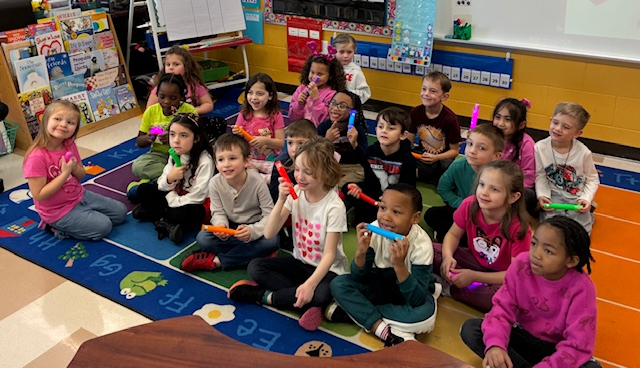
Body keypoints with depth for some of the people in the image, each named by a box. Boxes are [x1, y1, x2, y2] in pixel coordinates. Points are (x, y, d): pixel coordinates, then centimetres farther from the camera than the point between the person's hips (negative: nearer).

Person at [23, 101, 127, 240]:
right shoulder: (37, 157, -26)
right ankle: (57, 228, 4)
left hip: (80, 196, 7)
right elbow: (39, 195, -25)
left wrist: (74, 168, -17)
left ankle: (72, 225, 15)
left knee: (121, 212, 8)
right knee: (103, 227, -15)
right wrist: (65, 173, -29)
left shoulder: (69, 145, -4)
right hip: (58, 211, -7)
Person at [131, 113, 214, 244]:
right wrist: (170, 178, -23)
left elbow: (198, 195, -23)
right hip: (175, 196, 7)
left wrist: (172, 202, -13)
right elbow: (162, 186, -1)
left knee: (181, 214, -37)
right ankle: (169, 224, -10)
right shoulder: (175, 155, -2)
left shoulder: (205, 160, -23)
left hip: (193, 205, -7)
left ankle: (156, 214, -9)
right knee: (143, 190, -1)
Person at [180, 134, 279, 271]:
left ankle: (216, 261, -25)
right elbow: (218, 213, -7)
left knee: (272, 241, -33)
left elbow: (269, 216, -21)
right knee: (202, 238, -23)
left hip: (254, 226, -1)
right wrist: (221, 225, -32)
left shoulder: (258, 182, -23)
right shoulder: (215, 183, -15)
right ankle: (254, 253, -20)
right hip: (230, 226, 2)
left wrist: (252, 231, -39)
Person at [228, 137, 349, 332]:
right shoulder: (295, 193, -9)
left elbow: (329, 254, -22)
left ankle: (265, 296, -13)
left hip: (327, 269, -5)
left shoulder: (334, 206, -21)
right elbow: (269, 234, -14)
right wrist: (281, 200, -26)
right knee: (255, 267, -12)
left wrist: (310, 284, -36)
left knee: (321, 294, -36)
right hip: (300, 263, 6)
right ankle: (313, 306, -20)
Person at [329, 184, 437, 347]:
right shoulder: (374, 232, -21)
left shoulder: (421, 244, -27)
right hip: (379, 286, 2)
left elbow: (417, 300, -30)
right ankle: (384, 331, -25)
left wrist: (399, 265, -43)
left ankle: (353, 311, -20)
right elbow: (358, 278, -15)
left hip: (410, 292, -2)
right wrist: (360, 252, -34)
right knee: (338, 284, -19)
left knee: (424, 311, -34)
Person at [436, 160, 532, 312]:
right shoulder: (470, 205, -19)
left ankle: (449, 290, -15)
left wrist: (474, 276, -29)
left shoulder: (518, 227, -29)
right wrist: (448, 256, -25)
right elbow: (453, 234, -3)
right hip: (475, 259, 3)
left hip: (501, 275, -2)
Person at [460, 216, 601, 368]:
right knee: (470, 329, -19)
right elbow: (503, 307, -16)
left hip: (556, 348, -2)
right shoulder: (521, 265, -18)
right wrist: (495, 344, -36)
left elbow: (576, 347, -25)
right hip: (524, 336, 3)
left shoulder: (582, 289, -25)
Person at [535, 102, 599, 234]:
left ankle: (587, 211, 23)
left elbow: (592, 179, -4)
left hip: (577, 196, 0)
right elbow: (540, 176, -7)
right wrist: (542, 195, -19)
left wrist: (586, 199, -17)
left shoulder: (583, 152, -16)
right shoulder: (540, 148, -16)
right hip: (554, 194, 0)